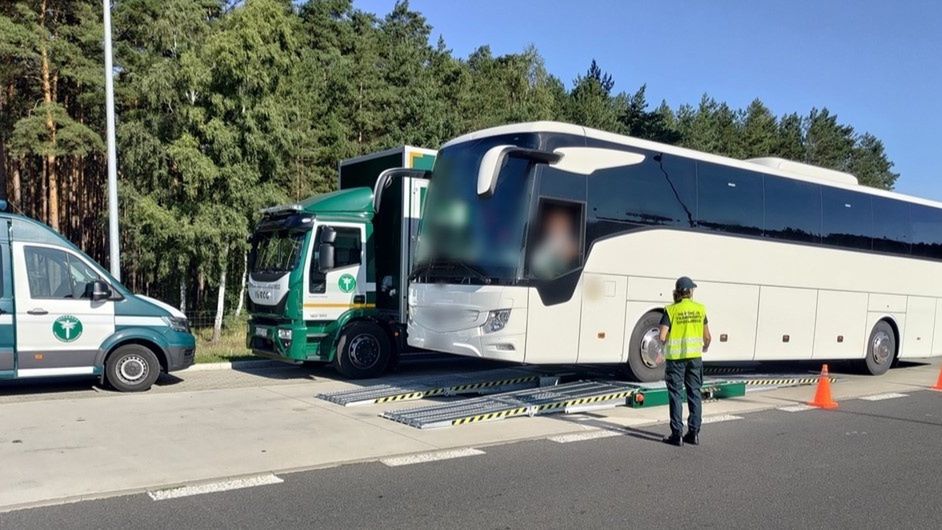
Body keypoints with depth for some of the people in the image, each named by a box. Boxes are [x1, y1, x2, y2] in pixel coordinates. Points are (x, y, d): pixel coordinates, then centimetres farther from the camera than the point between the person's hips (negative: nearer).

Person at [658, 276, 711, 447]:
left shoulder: (671, 310, -9)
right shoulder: (700, 309, 1)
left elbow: (662, 337, -14)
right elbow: (707, 337, 6)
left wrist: (665, 344, 9)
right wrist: (705, 347, 27)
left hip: (675, 357, -3)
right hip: (695, 356, 3)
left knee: (676, 395, 3)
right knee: (694, 394, 11)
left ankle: (677, 435, 4)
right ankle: (694, 433, 14)